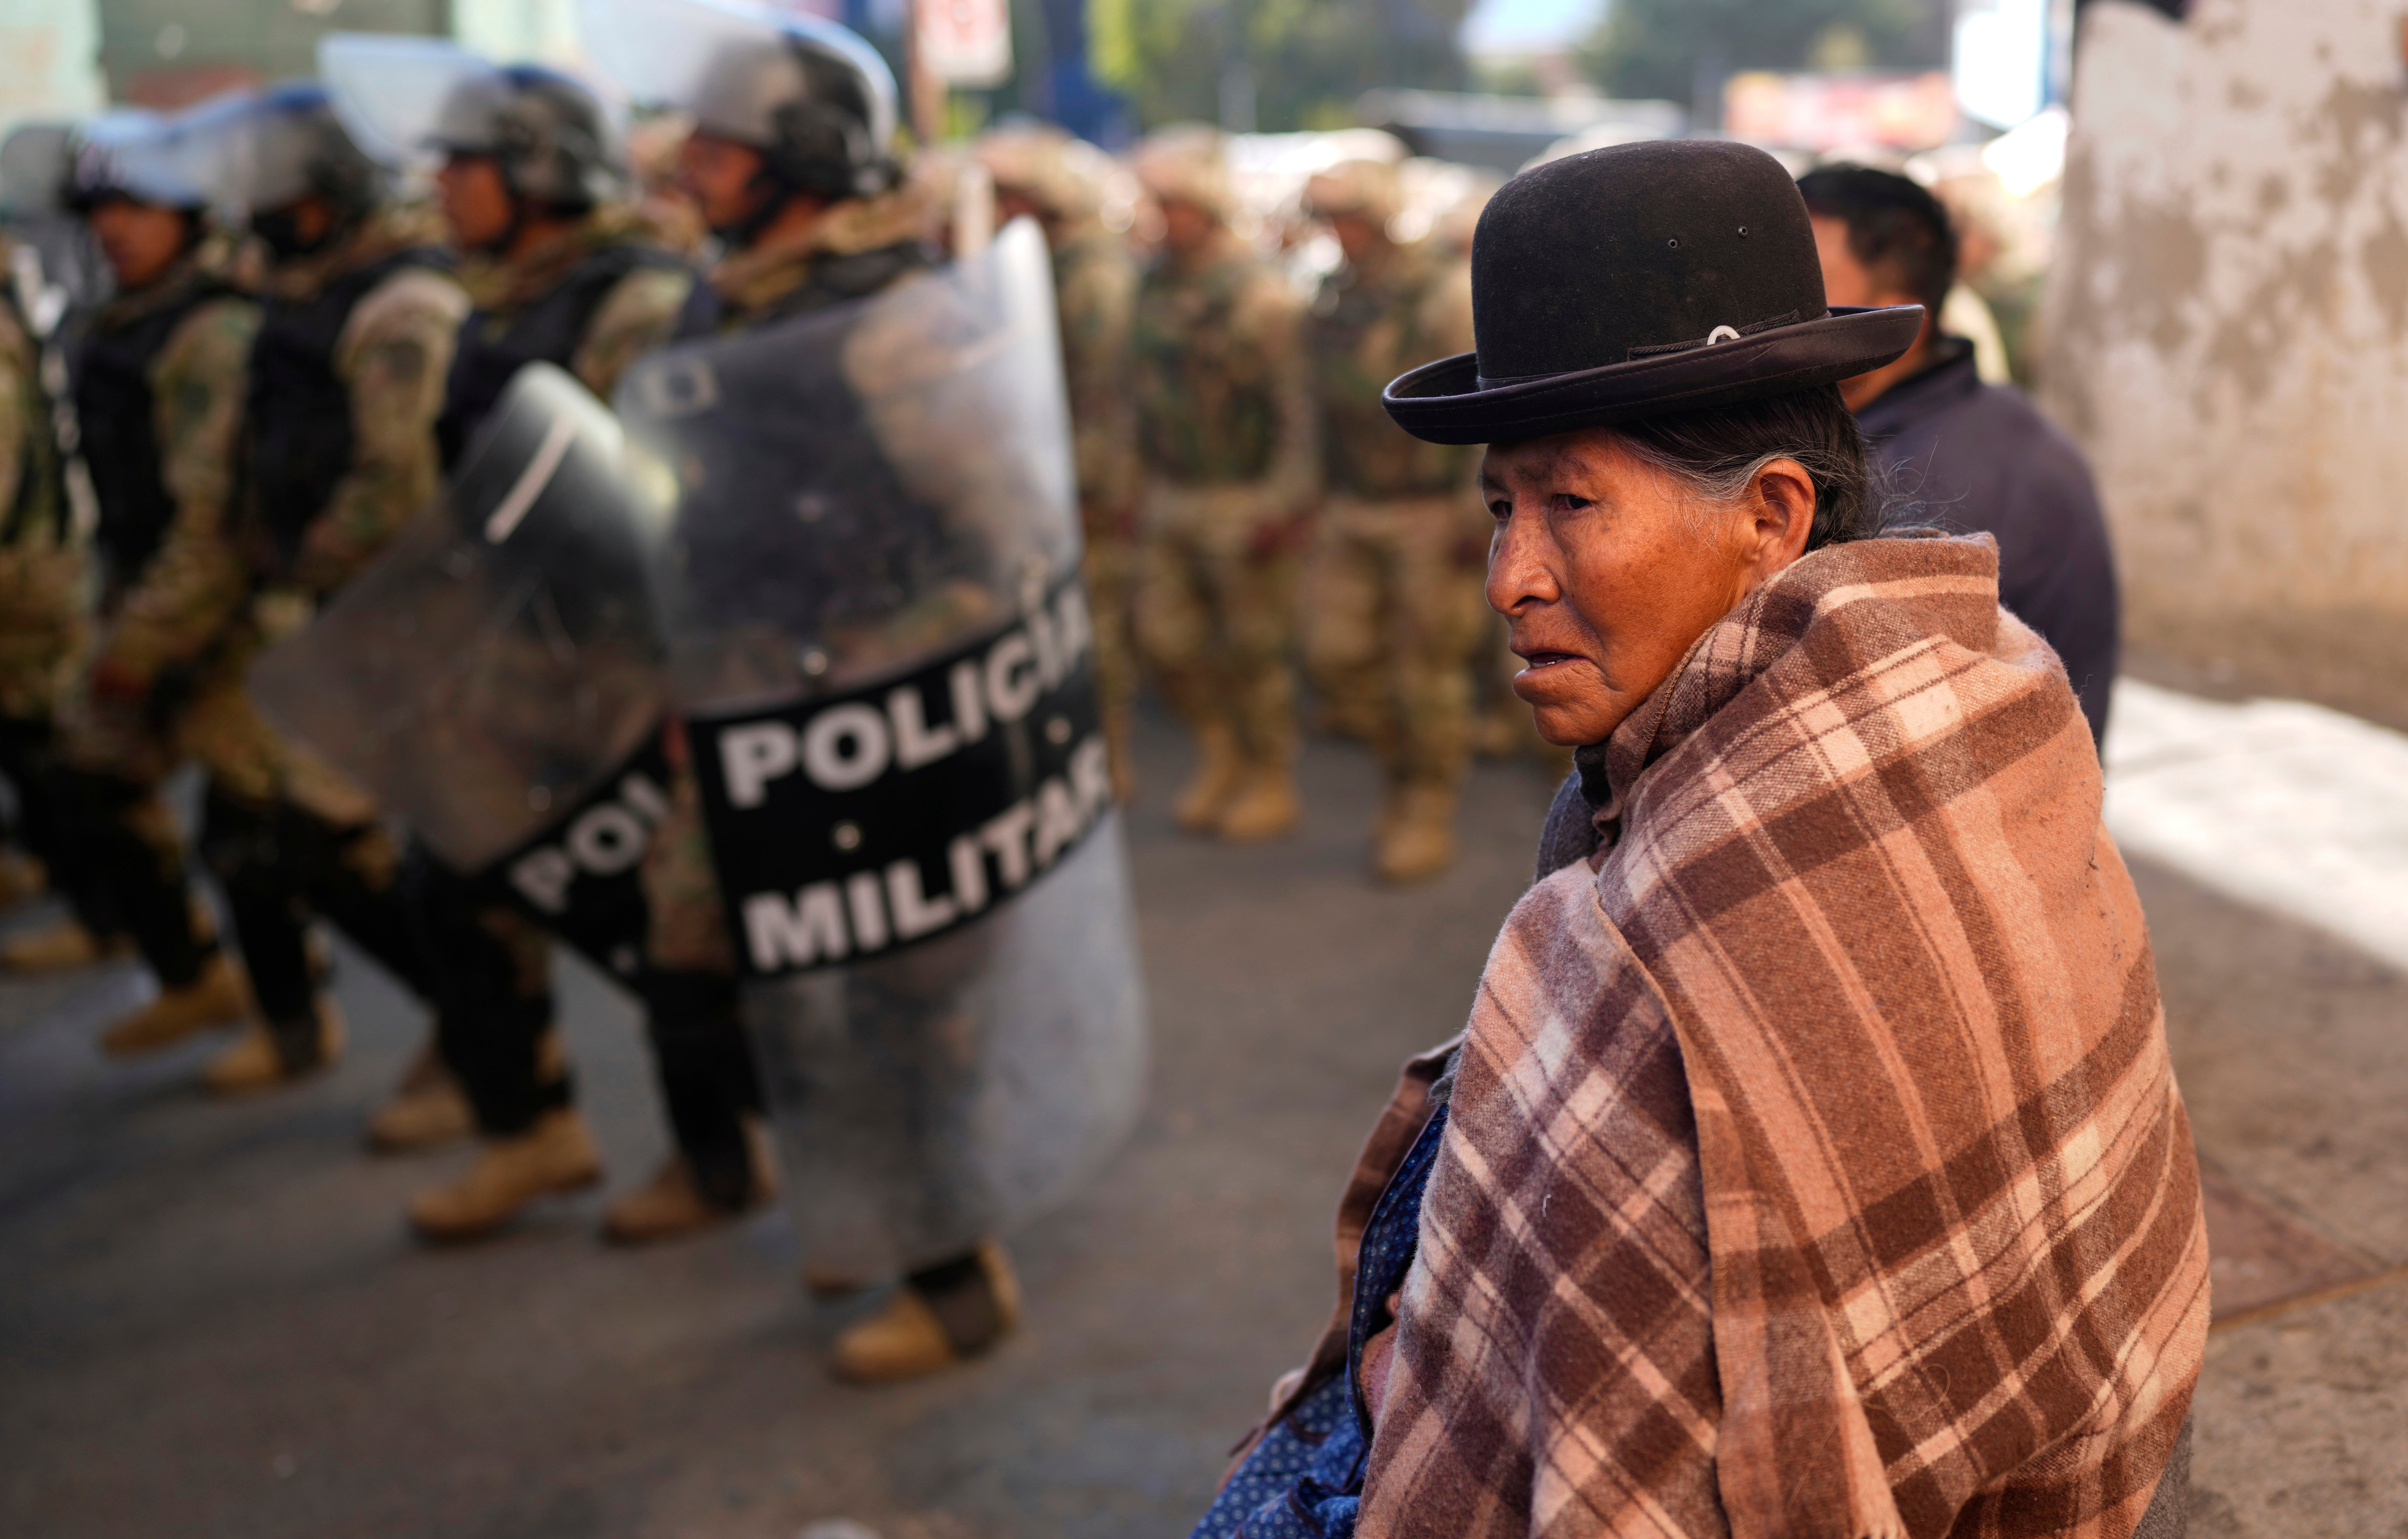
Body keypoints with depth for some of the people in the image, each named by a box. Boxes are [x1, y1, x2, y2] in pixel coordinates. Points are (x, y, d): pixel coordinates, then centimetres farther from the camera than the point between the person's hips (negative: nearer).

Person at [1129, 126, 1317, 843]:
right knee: (1165, 637, 8)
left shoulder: (1258, 293, -15)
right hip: (1168, 494, 7)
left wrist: (1285, 507, -18)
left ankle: (1272, 784, 19)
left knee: (1253, 650, 3)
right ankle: (1220, 754, 29)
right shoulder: (1156, 281, 7)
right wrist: (1148, 477, 15)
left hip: (1240, 502, -7)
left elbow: (1296, 406, -16)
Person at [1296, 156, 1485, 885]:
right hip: (1351, 509, 6)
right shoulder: (1332, 296, 7)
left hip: (1430, 515, -6)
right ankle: (1403, 769, 28)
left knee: (1428, 671, 1)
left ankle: (1429, 816, 16)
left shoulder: (1446, 297, -13)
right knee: (1337, 653, 4)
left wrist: (1477, 514, -18)